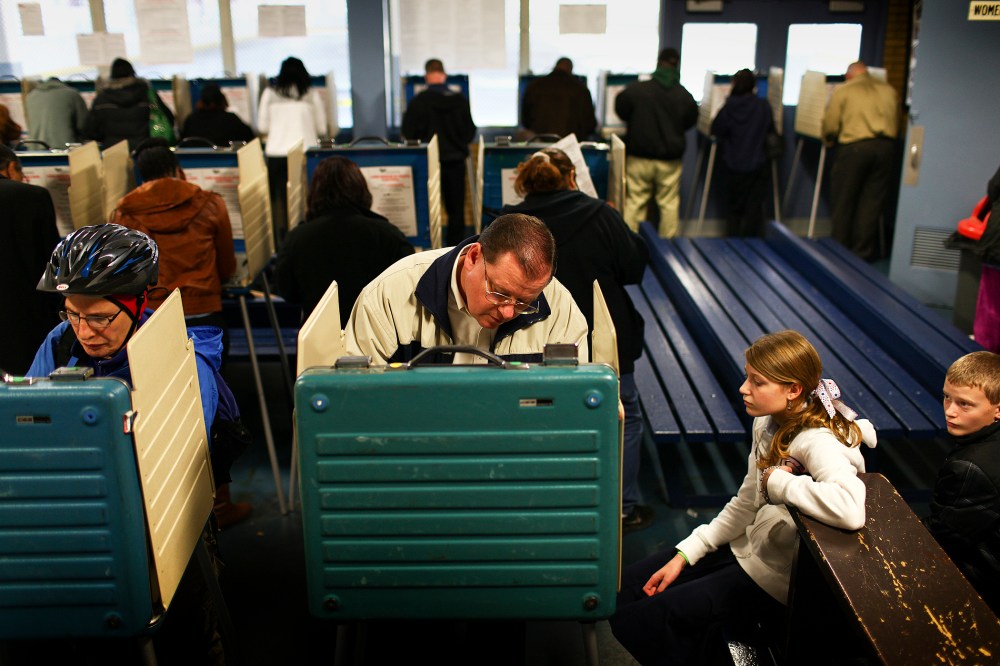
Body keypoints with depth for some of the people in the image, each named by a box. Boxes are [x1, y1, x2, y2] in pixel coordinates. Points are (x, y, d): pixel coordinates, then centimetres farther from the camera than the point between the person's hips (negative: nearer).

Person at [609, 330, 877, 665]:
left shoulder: (818, 443, -27)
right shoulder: (769, 424, -1)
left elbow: (851, 510, -48)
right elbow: (745, 505, 7)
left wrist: (778, 480, -32)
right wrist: (684, 555, 3)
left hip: (775, 577, -8)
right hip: (746, 547, 8)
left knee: (639, 622, -10)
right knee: (625, 587, 7)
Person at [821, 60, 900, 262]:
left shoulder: (842, 91, 5)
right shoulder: (889, 90, 16)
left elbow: (830, 126, 1)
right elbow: (897, 124, 15)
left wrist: (829, 141, 20)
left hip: (854, 147, -3)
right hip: (885, 147, 3)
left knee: (843, 202, 8)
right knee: (872, 202, 8)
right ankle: (863, 252, 11)